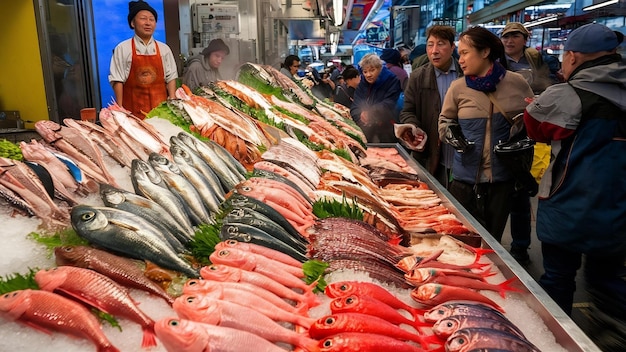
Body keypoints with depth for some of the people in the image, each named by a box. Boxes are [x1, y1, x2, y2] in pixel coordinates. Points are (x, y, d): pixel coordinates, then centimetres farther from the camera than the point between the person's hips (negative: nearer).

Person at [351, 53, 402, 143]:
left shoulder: (392, 81, -8)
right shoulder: (362, 85, 6)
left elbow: (388, 105, -17)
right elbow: (355, 109, -4)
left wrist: (369, 112, -27)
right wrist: (361, 116, -24)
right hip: (365, 130, 4)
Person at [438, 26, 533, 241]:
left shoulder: (516, 83, -2)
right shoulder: (458, 88, -2)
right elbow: (444, 121, 11)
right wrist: (451, 135, -10)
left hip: (503, 176, 0)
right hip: (466, 178, 0)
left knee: (492, 240, 13)